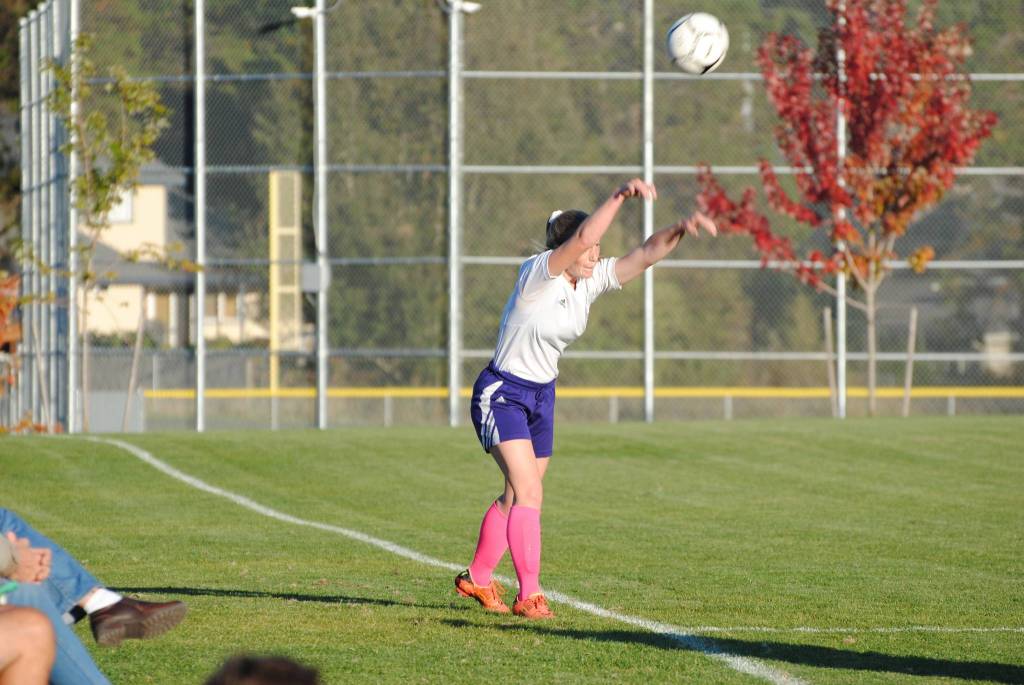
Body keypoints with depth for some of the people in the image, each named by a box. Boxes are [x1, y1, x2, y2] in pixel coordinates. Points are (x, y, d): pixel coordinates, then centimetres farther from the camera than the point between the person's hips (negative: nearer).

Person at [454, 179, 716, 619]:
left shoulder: (591, 282, -2)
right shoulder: (538, 274, -21)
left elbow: (646, 253, -8)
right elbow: (582, 237, -38)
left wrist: (681, 228, -26)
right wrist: (621, 196, -46)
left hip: (541, 397, 8)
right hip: (501, 394, -8)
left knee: (516, 497, 15)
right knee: (528, 493, -19)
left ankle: (477, 579, 31)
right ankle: (529, 595, -20)